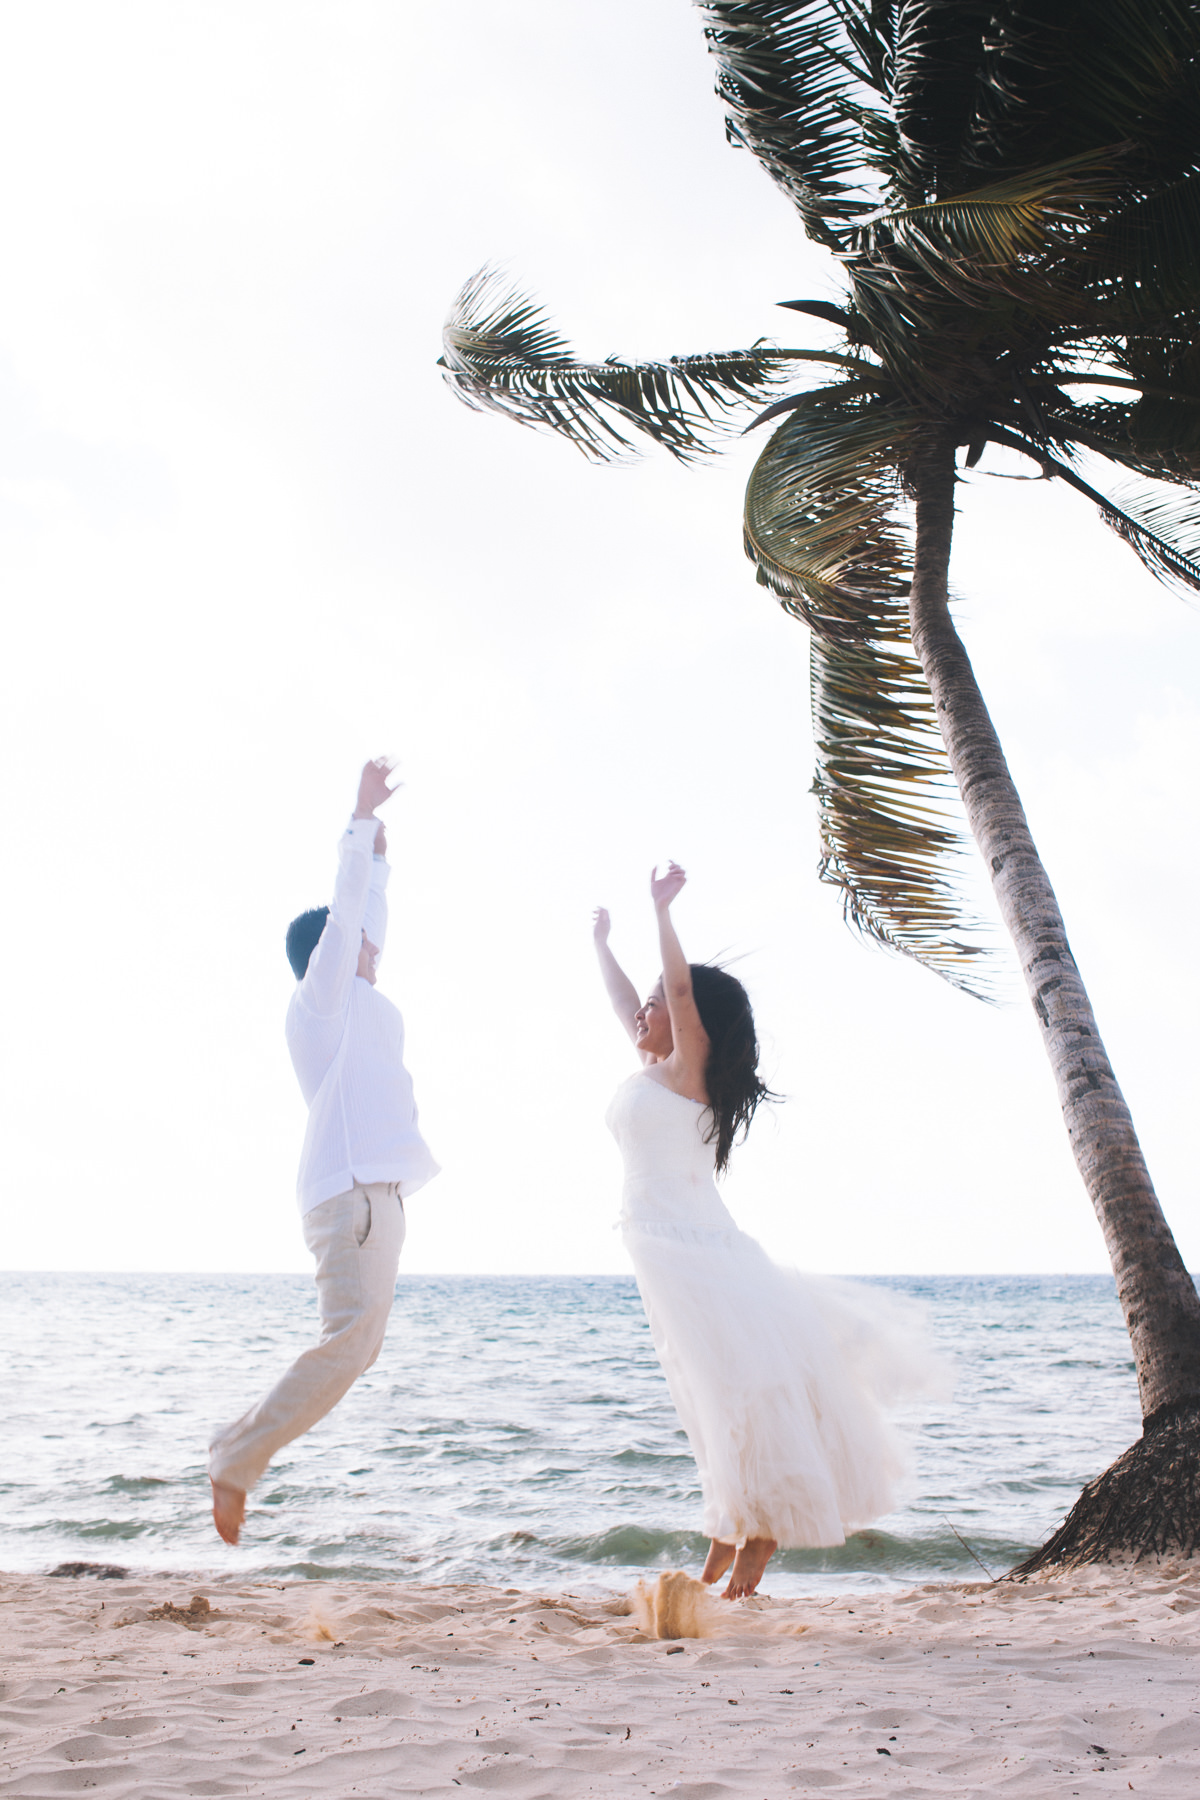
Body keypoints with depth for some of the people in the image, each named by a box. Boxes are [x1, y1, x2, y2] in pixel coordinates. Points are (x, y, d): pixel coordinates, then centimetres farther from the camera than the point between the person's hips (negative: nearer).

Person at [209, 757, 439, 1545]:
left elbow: (365, 920, 35)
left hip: (371, 1191, 10)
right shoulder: (322, 996, 1)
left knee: (357, 1347, 5)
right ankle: (240, 1458, -14)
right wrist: (362, 817, -5)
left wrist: (379, 853, 41)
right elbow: (346, 909, -7)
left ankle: (241, 1448, 9)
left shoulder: (354, 1001, 24)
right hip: (352, 1188, -10)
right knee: (350, 1339, -18)